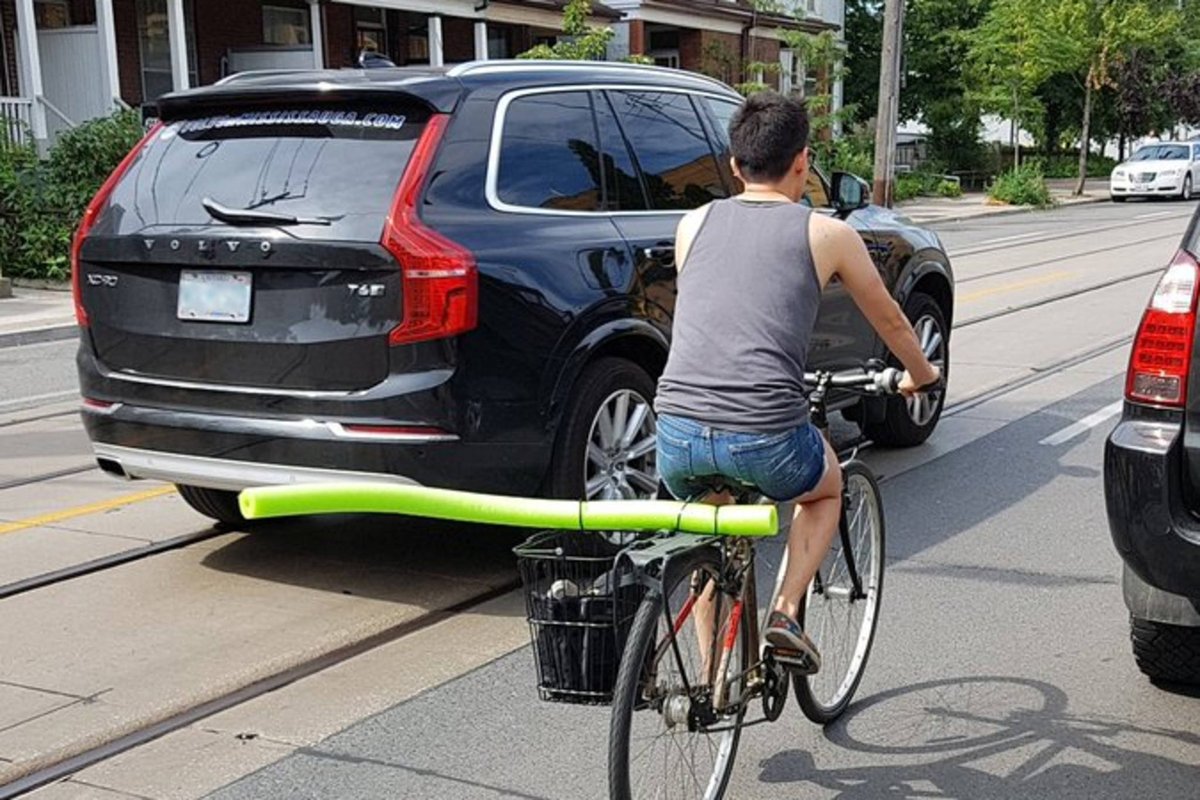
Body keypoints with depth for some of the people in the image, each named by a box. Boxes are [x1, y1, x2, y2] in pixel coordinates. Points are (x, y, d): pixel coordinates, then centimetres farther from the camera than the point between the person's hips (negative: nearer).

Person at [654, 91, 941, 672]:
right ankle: (785, 614, 15)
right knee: (826, 489, 33)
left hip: (678, 436, 3)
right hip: (767, 439, -3)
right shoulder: (827, 234, 10)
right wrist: (921, 376, 47)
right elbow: (890, 323, 26)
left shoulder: (694, 225, 17)